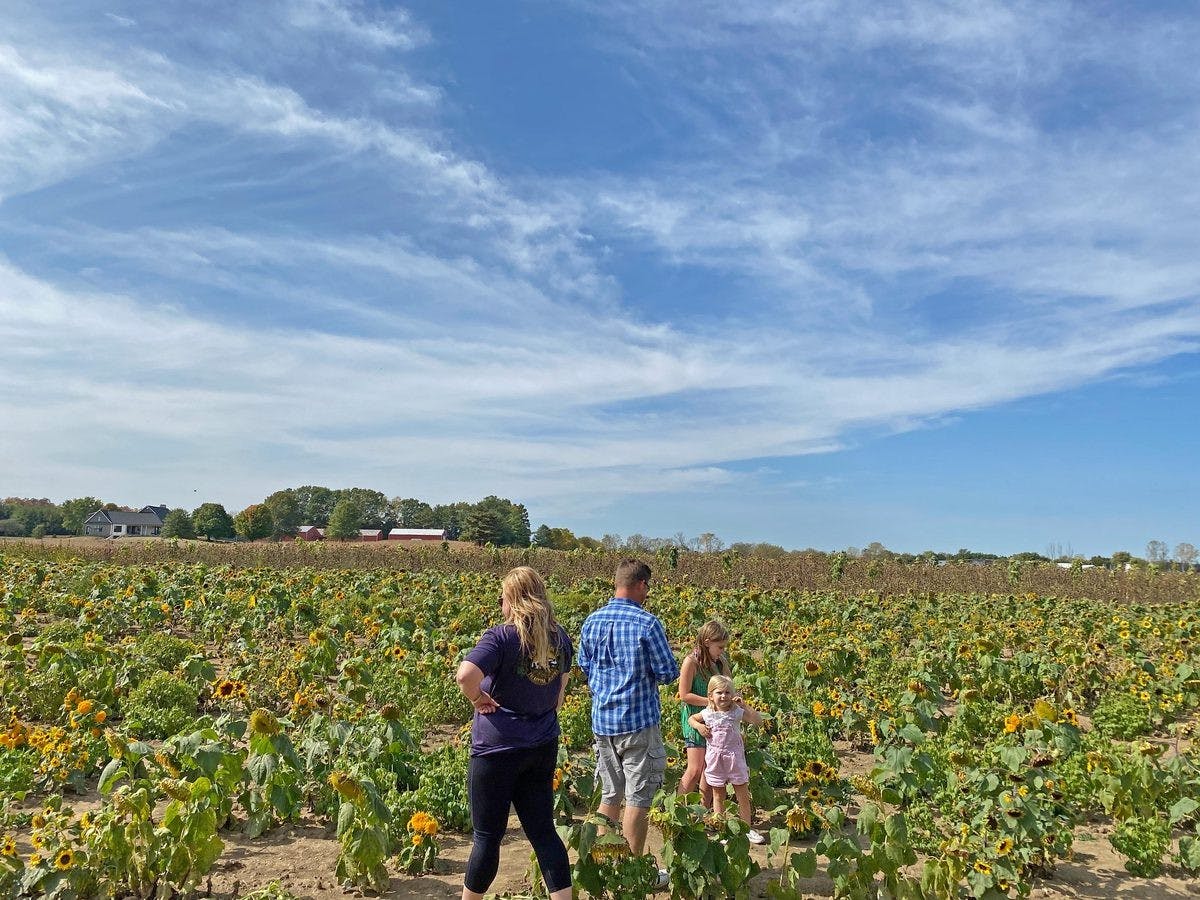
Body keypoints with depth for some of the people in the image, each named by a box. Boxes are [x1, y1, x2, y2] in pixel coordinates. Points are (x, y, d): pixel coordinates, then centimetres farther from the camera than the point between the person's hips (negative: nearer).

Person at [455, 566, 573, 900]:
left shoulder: (502, 637, -18)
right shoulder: (560, 636, 3)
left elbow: (465, 675, -34)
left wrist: (478, 698, -16)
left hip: (497, 750, -6)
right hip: (543, 747, 6)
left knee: (487, 835, 10)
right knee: (542, 830, 14)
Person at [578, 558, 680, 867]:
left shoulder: (591, 622, 3)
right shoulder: (647, 623, -15)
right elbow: (668, 673, -10)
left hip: (602, 720, 6)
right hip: (639, 721, -6)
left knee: (610, 795, 18)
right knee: (638, 798, 5)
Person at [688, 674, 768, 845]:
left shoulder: (737, 712, -8)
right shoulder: (707, 713, -4)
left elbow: (758, 721, -17)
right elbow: (691, 718, 14)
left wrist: (745, 706, -23)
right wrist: (699, 726, -6)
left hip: (734, 756, -1)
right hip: (714, 758, 1)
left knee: (743, 794, 7)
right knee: (718, 795, 11)